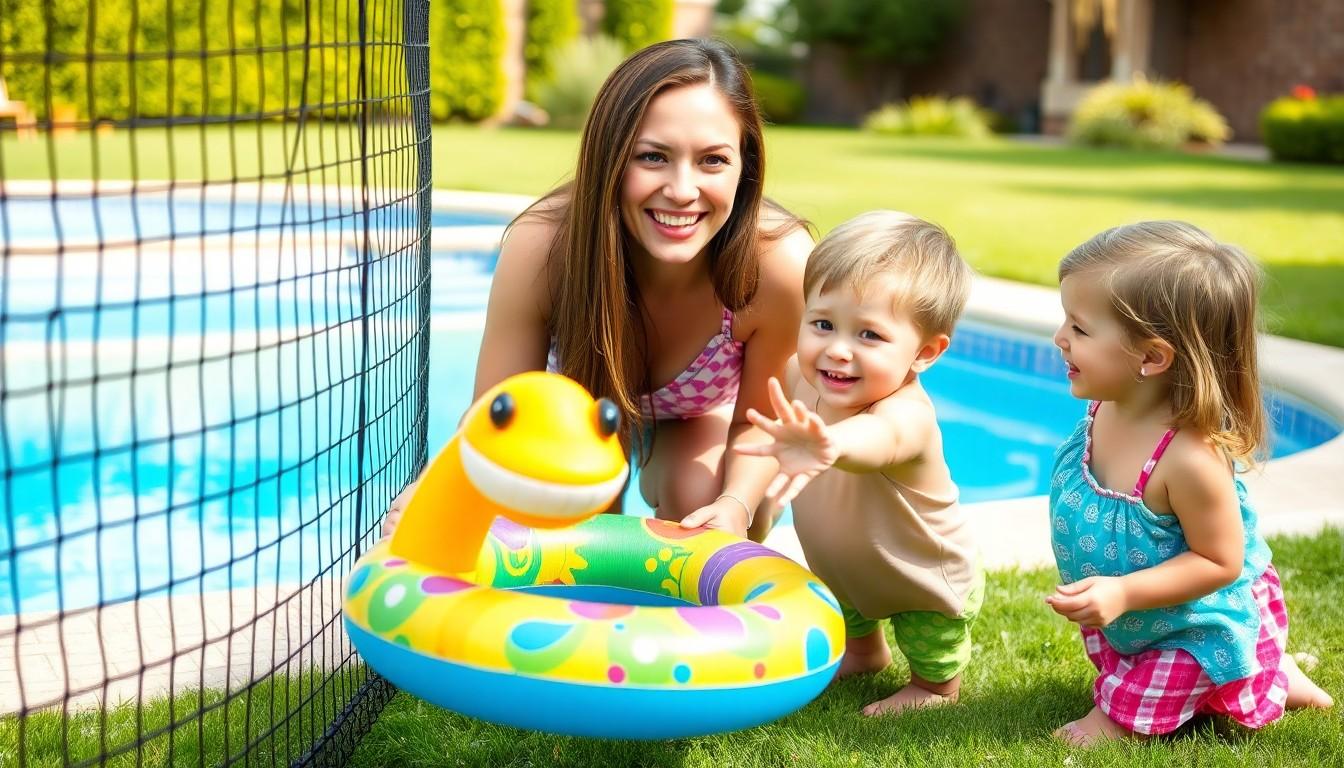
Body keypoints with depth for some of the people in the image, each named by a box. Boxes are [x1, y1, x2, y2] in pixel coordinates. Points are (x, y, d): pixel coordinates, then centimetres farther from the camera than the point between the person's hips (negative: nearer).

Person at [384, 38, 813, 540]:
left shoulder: (780, 262, -40)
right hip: (584, 398, 1)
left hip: (702, 415, 0)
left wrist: (736, 505, -42)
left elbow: (759, 421, -20)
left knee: (697, 498, -27)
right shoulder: (542, 245, -40)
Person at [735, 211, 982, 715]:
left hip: (929, 583, -6)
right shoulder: (804, 379, -26)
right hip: (842, 567, 6)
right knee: (846, 610, 34)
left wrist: (829, 445, -93)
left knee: (934, 661, 21)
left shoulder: (907, 414, -46)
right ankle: (865, 654, 64)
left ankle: (936, 687, 52)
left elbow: (878, 441, -74)